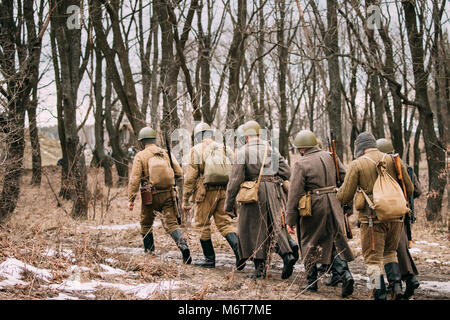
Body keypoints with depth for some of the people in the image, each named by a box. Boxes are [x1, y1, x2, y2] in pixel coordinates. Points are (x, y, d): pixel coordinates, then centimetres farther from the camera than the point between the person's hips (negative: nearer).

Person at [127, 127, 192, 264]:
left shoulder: (140, 156, -2)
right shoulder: (166, 153, 8)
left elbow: (134, 179, -9)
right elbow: (179, 173, 8)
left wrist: (131, 199, -8)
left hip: (151, 195, -2)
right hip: (168, 194, 2)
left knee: (146, 223, 19)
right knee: (171, 223, -1)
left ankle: (149, 251, 24)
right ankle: (183, 245, -25)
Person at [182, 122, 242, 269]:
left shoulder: (196, 150, -2)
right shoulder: (224, 148, 11)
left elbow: (190, 177, -6)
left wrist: (185, 200, -2)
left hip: (206, 192, -4)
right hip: (224, 192, 4)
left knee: (203, 225, 8)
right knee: (224, 223, 8)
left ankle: (209, 259, 11)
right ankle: (239, 249, -15)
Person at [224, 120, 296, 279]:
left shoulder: (243, 152, -4)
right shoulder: (272, 149, 10)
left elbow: (235, 180, -7)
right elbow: (287, 173, 5)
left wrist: (229, 204, -2)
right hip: (273, 193, 4)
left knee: (254, 230, 5)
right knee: (275, 226, 12)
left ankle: (260, 268, 5)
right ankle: (287, 254, -10)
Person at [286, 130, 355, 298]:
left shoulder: (301, 164, -10)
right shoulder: (330, 157, 5)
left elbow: (294, 194, -11)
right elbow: (346, 178, 5)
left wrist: (290, 220, -7)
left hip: (313, 208, -4)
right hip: (333, 205, 4)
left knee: (309, 244, 12)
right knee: (336, 241, 11)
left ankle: (312, 281, 17)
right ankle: (345, 274, -8)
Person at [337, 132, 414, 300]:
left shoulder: (357, 164, -3)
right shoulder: (393, 160, 8)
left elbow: (344, 197, -2)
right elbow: (409, 189, 12)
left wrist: (337, 192, 20)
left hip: (373, 218, -4)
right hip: (396, 217, 4)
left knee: (373, 259, 4)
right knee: (390, 252, 23)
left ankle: (380, 295, -1)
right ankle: (396, 284, 8)